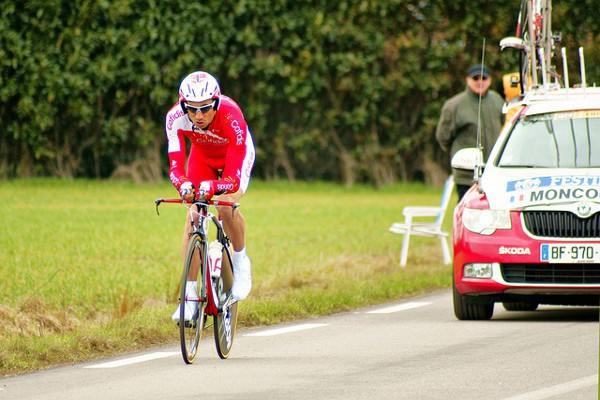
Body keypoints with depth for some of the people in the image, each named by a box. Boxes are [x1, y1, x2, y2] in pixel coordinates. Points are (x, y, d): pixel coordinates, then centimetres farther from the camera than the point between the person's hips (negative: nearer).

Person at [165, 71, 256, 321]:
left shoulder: (231, 117, -41)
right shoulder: (176, 117, -33)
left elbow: (234, 178, -43)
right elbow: (175, 166, -35)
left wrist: (212, 186, -64)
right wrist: (183, 184, -58)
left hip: (235, 156, -3)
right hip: (203, 157, 3)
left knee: (226, 207, -28)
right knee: (193, 216, -13)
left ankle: (241, 261, 2)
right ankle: (190, 296, -9)